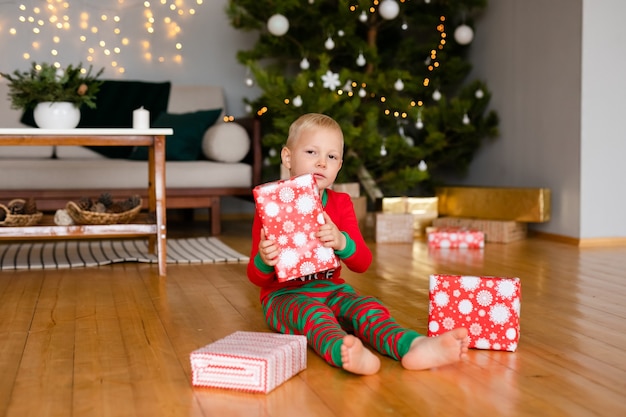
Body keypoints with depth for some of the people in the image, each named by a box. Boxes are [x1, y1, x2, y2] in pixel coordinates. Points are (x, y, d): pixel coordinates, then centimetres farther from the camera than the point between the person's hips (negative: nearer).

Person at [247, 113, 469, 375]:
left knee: (368, 307, -25)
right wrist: (264, 261, -31)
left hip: (331, 290, 4)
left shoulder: (341, 204, 8)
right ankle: (342, 352, -67)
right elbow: (256, 278, -4)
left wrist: (342, 242, -24)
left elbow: (363, 263, -1)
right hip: (285, 294, -4)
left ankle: (413, 346, -52)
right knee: (312, 313, -36)